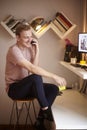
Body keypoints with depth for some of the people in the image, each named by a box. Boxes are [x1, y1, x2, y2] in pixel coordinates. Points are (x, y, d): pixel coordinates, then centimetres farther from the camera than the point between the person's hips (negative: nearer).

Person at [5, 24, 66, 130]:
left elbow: (34, 67, -8)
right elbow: (32, 69, -32)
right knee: (36, 77, -35)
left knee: (54, 89, -11)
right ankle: (46, 111, -19)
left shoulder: (28, 48, 5)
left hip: (26, 86, 8)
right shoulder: (14, 50, -21)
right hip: (14, 88, -8)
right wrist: (54, 76, -32)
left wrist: (37, 50, -16)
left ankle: (40, 121, -7)